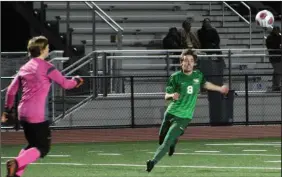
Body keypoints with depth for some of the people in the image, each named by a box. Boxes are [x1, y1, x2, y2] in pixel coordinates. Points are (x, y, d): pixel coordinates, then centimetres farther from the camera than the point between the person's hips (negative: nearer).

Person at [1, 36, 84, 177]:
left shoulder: (24, 68, 13)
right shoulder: (46, 67, -8)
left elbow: (11, 90, 13)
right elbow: (65, 84, -3)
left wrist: (7, 111, 20)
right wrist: (76, 81, 18)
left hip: (23, 113, 8)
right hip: (37, 115, -8)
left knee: (33, 145, 19)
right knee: (43, 148, -2)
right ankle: (16, 163, -23)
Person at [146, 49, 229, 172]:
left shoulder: (198, 75, 0)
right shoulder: (176, 77, -6)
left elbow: (205, 84, 24)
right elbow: (166, 96, -6)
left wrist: (220, 89, 34)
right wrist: (172, 95, -29)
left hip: (184, 117, -1)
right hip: (170, 113, 1)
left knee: (167, 142, -15)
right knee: (161, 140, 12)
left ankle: (153, 162, -9)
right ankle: (174, 141, 44)